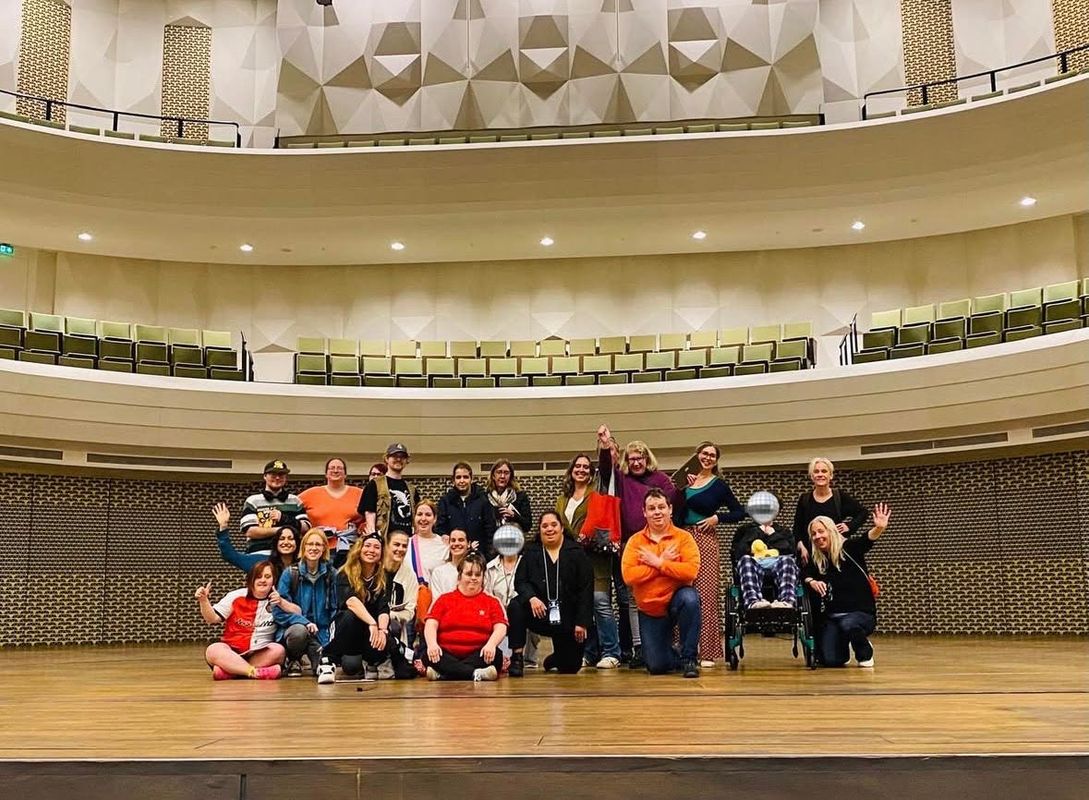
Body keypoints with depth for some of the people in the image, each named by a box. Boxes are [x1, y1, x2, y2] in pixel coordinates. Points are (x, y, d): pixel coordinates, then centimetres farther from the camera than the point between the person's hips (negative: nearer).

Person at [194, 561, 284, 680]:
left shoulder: (277, 599, 6)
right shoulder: (236, 596, 4)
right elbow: (213, 618, 2)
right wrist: (203, 600, -15)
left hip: (261, 655, 0)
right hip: (231, 654, 0)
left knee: (278, 650, -31)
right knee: (213, 650, -30)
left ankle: (228, 671, -31)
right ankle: (256, 672, -43)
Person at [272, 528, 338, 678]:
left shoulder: (332, 574, 2)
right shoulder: (290, 574, -4)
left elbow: (335, 608, 6)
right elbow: (279, 610, -7)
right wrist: (304, 622, -21)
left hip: (322, 633, 0)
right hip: (294, 628, 0)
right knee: (299, 631, -36)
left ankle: (317, 655, 11)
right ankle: (294, 661, -3)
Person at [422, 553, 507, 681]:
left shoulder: (491, 602, 17)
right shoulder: (445, 599, 19)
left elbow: (500, 628, 3)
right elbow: (431, 624, 6)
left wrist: (491, 644, -20)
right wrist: (432, 644, -16)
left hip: (477, 655, 0)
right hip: (447, 655, 0)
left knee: (496, 655, -31)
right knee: (428, 655, -29)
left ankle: (441, 673, -37)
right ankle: (476, 673, -41)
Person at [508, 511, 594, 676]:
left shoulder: (576, 553, 1)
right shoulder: (531, 553, 7)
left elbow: (586, 589, -3)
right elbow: (520, 581, -1)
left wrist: (582, 622, -10)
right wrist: (531, 598, -24)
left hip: (568, 618, 0)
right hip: (540, 614, 1)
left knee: (570, 668, 5)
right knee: (515, 606, -30)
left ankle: (556, 659, 43)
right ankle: (516, 657, -21)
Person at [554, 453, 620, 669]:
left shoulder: (596, 494, 6)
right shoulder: (562, 499, 22)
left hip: (595, 554, -5)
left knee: (600, 600, -15)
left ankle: (611, 653, -9)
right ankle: (589, 653, 13)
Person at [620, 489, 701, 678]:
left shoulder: (683, 537, -7)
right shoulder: (635, 541, -3)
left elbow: (691, 571, -22)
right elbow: (628, 576, -17)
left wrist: (657, 562, -20)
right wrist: (664, 562, -18)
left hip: (677, 601, -2)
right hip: (649, 611, 2)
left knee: (690, 597, -37)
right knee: (657, 667, -4)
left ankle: (689, 657, -19)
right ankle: (673, 655, 35)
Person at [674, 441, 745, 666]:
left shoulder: (719, 485, 4)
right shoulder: (685, 481, 11)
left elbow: (739, 513, 6)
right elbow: (677, 514, 10)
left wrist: (717, 517, -6)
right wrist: (679, 490, -2)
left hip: (706, 540, -3)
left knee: (706, 594, -6)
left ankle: (707, 652, -3)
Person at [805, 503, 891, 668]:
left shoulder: (849, 548, -7)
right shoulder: (816, 560, 6)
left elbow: (867, 540, -25)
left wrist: (879, 528, -47)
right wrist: (811, 581, -11)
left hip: (861, 612, -4)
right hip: (831, 617, 4)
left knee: (848, 625, -39)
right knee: (830, 660, -14)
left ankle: (865, 653, -2)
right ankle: (843, 651, 28)